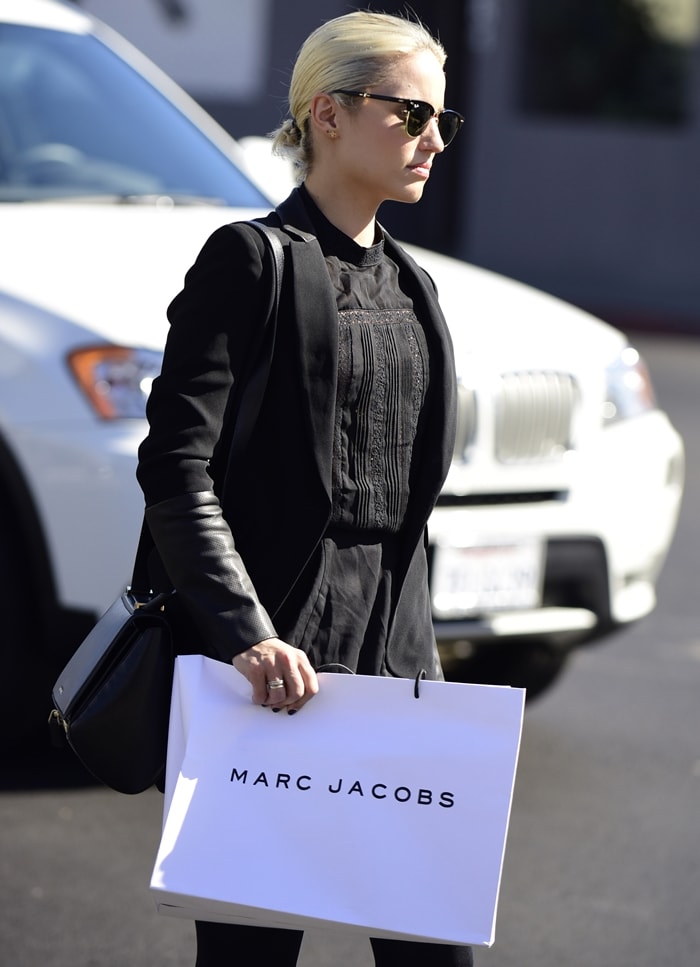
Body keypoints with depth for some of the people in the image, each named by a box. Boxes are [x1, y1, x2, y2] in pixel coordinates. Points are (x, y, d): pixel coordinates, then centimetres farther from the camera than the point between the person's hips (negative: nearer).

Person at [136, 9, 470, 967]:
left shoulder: (408, 283, 16)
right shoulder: (253, 261, -6)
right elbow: (175, 469, -13)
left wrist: (418, 643, 18)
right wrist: (245, 634, -22)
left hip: (392, 647, 7)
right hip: (272, 653, -7)